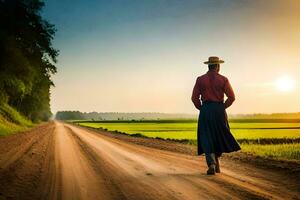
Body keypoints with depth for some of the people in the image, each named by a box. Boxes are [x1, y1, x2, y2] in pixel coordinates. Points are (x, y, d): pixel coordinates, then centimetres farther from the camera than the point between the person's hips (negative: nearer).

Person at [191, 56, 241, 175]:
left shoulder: (200, 79, 1)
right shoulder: (223, 79, 0)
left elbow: (194, 98, -2)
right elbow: (231, 97, -6)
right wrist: (223, 107, 9)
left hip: (205, 110, 0)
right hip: (219, 110, 1)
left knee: (207, 139, 1)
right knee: (219, 137, 19)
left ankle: (211, 164, -16)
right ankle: (216, 162, 24)